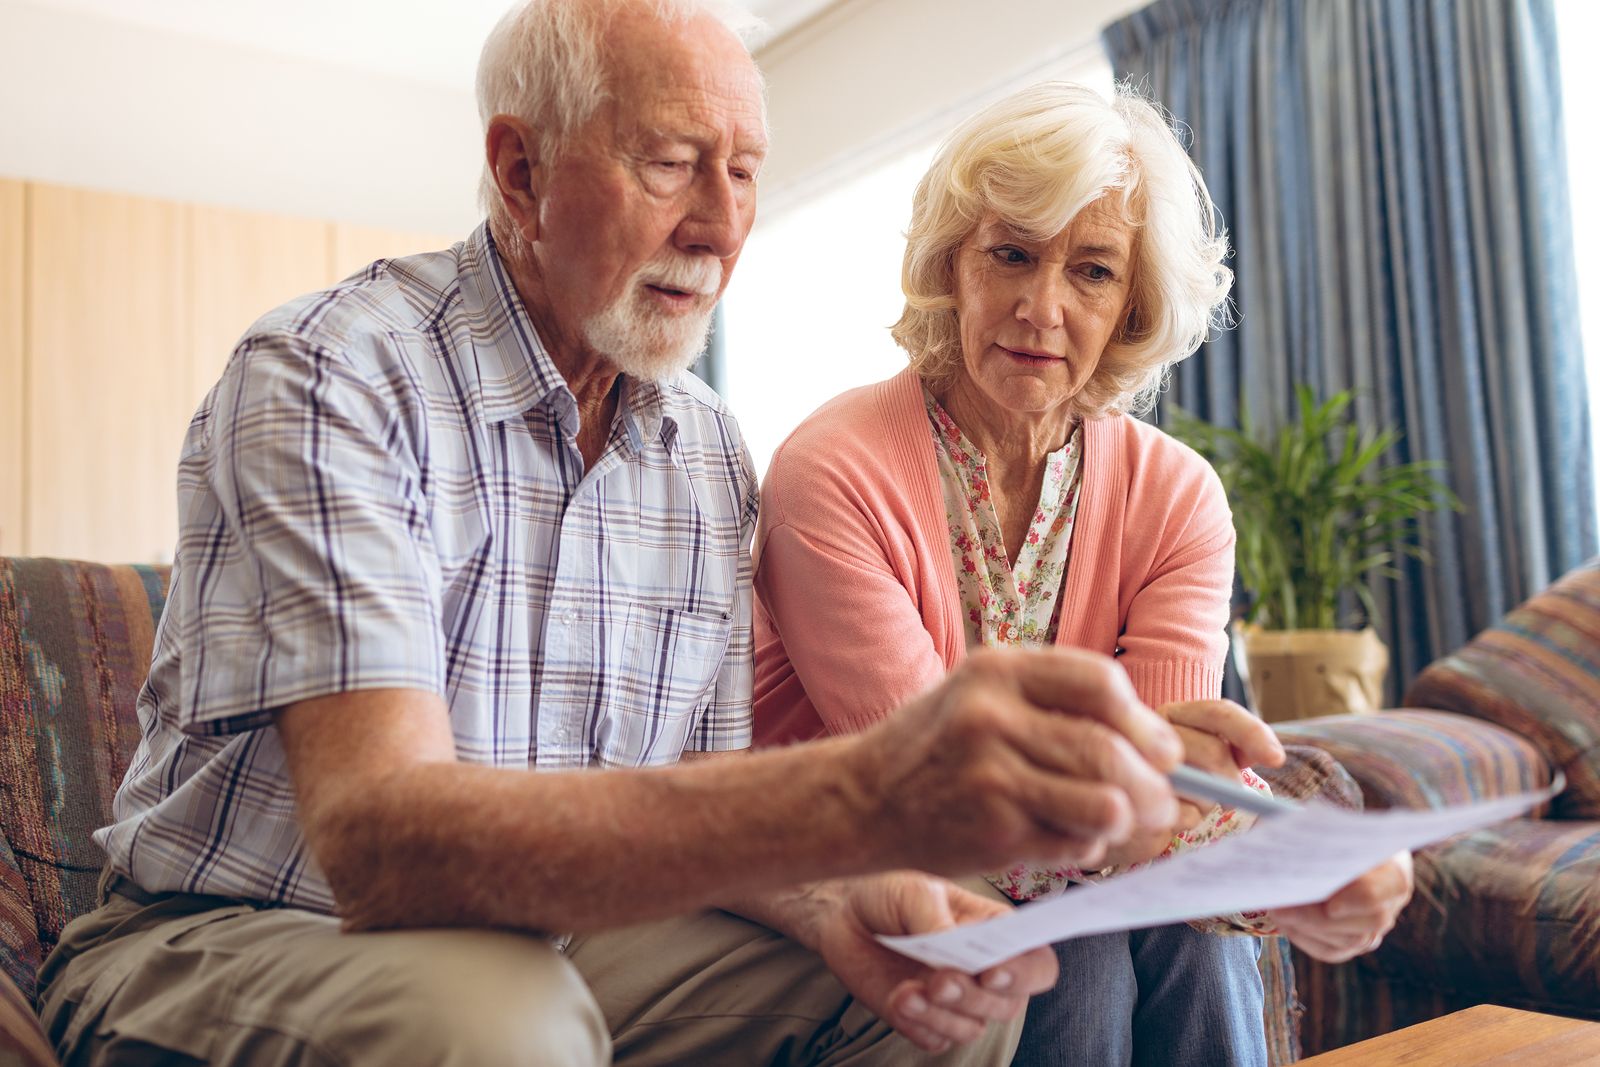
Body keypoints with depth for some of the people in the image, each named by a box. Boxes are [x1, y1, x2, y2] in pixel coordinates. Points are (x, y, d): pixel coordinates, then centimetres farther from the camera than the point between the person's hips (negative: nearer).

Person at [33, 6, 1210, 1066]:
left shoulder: (711, 454, 2)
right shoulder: (328, 374, -19)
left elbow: (695, 810, 2)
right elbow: (377, 833, -33)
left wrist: (833, 902, -22)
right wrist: (854, 800, -46)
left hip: (546, 936, 5)